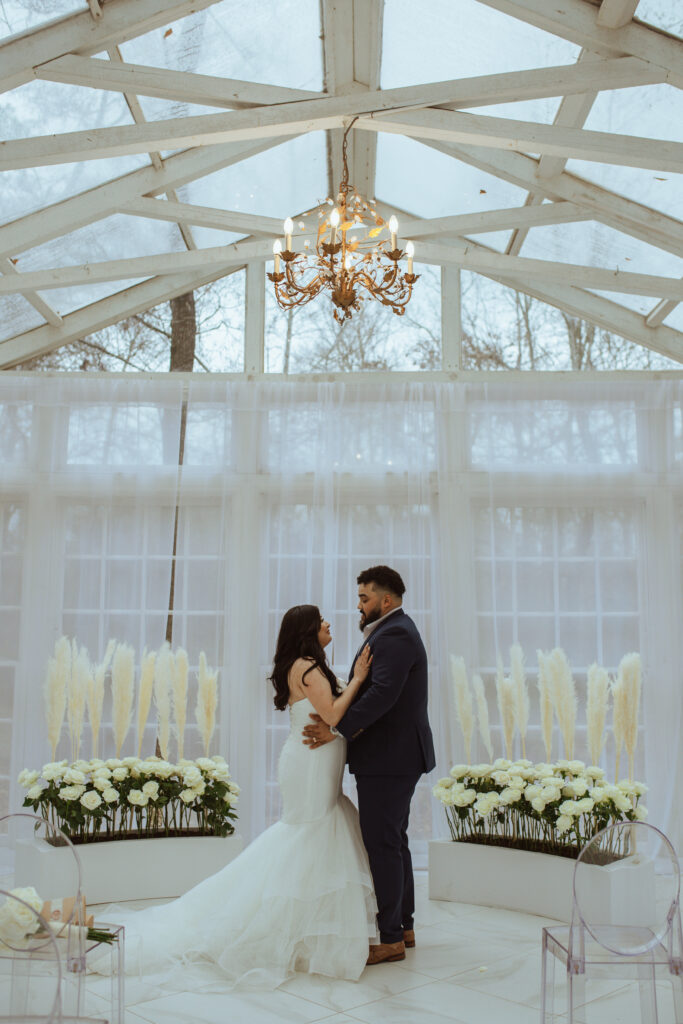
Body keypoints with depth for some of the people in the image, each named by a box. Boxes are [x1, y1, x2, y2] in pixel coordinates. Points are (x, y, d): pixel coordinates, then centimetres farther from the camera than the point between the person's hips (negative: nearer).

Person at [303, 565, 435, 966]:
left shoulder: (395, 635, -16)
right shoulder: (396, 631, 18)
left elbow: (382, 694, -27)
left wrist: (338, 730, -27)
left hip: (389, 759, -11)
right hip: (397, 756, 11)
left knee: (382, 845, -4)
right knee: (394, 842, 18)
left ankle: (389, 939, 5)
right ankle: (404, 926, 28)